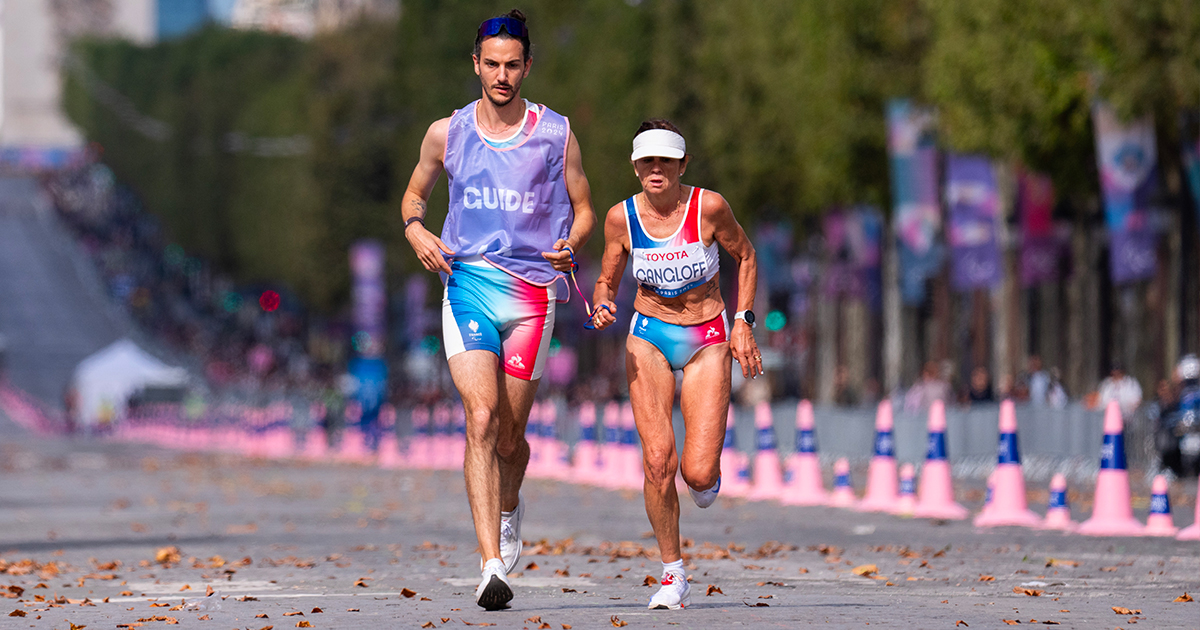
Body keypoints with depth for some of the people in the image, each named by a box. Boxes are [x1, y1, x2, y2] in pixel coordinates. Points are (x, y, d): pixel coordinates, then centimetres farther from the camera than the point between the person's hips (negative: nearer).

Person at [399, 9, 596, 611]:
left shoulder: (556, 133, 3)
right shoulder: (447, 133, 6)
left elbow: (584, 208, 12)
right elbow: (415, 193, 21)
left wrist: (569, 244, -10)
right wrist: (415, 230, -1)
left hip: (533, 290, 1)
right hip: (468, 283, -1)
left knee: (510, 436, 8)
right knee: (481, 420, -18)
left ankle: (508, 508, 45)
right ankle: (492, 566, -24)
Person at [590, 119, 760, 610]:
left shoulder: (708, 207, -14)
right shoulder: (622, 218, -8)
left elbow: (745, 258, 4)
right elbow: (606, 281, 6)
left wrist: (742, 322, -2)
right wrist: (603, 307, -17)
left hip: (708, 339, -1)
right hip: (649, 337, 1)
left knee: (698, 473, -12)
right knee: (657, 459, -17)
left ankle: (709, 474, 29)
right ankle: (672, 574, -1)